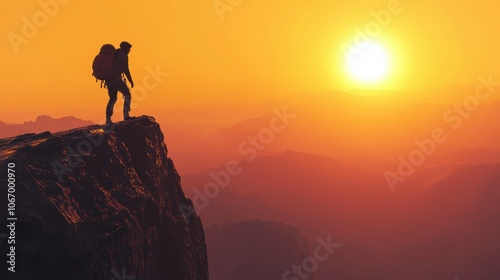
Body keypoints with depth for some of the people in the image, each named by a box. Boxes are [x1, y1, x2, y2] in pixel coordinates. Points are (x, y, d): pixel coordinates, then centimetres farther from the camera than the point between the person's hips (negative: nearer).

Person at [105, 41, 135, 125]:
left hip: (109, 79, 8)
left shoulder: (113, 54, 20)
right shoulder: (123, 55, -5)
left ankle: (108, 119, 10)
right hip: (116, 78, -8)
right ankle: (126, 115, -6)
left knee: (113, 98, 15)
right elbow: (125, 69, -11)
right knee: (127, 95, 3)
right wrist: (131, 81, -5)